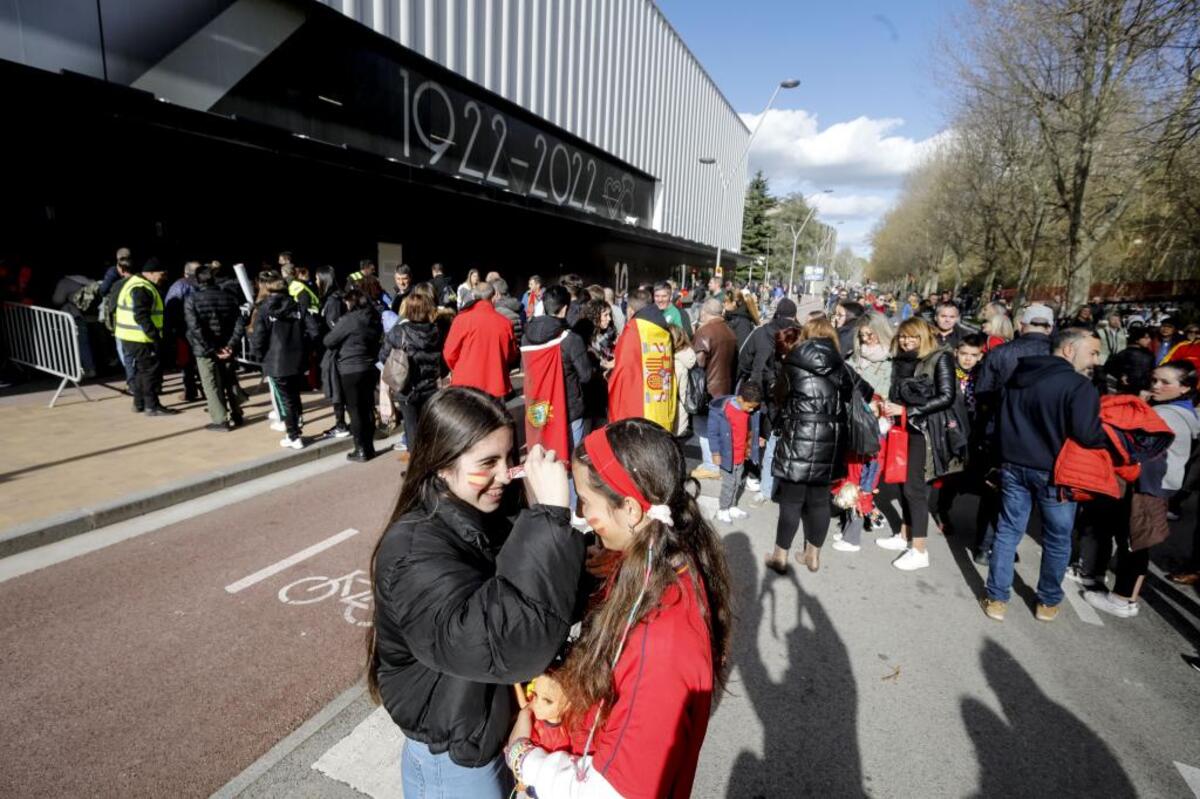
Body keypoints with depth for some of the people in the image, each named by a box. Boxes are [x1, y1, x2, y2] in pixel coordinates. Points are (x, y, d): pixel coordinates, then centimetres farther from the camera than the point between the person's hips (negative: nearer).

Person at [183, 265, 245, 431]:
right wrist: (230, 346, -9)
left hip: (205, 350, -4)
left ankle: (220, 421, 3)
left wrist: (212, 349, -15)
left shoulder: (192, 299, -9)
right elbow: (240, 324, -5)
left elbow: (195, 328, -19)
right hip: (225, 348, 4)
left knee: (212, 386, 3)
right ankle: (236, 416, 23)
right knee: (230, 382, 16)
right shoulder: (228, 297, 1)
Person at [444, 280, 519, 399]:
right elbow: (513, 356, 8)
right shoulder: (504, 323, -2)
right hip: (496, 386, 2)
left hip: (466, 385, -2)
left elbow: (450, 353, -4)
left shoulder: (463, 319, -8)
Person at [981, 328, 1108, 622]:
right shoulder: (1079, 386, -15)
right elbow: (1088, 435, -22)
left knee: (1008, 532, 10)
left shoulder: (1019, 375, 8)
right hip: (1053, 472, -5)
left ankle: (996, 599, 15)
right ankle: (1048, 602, 26)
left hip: (1013, 465, 6)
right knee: (1057, 540, 13)